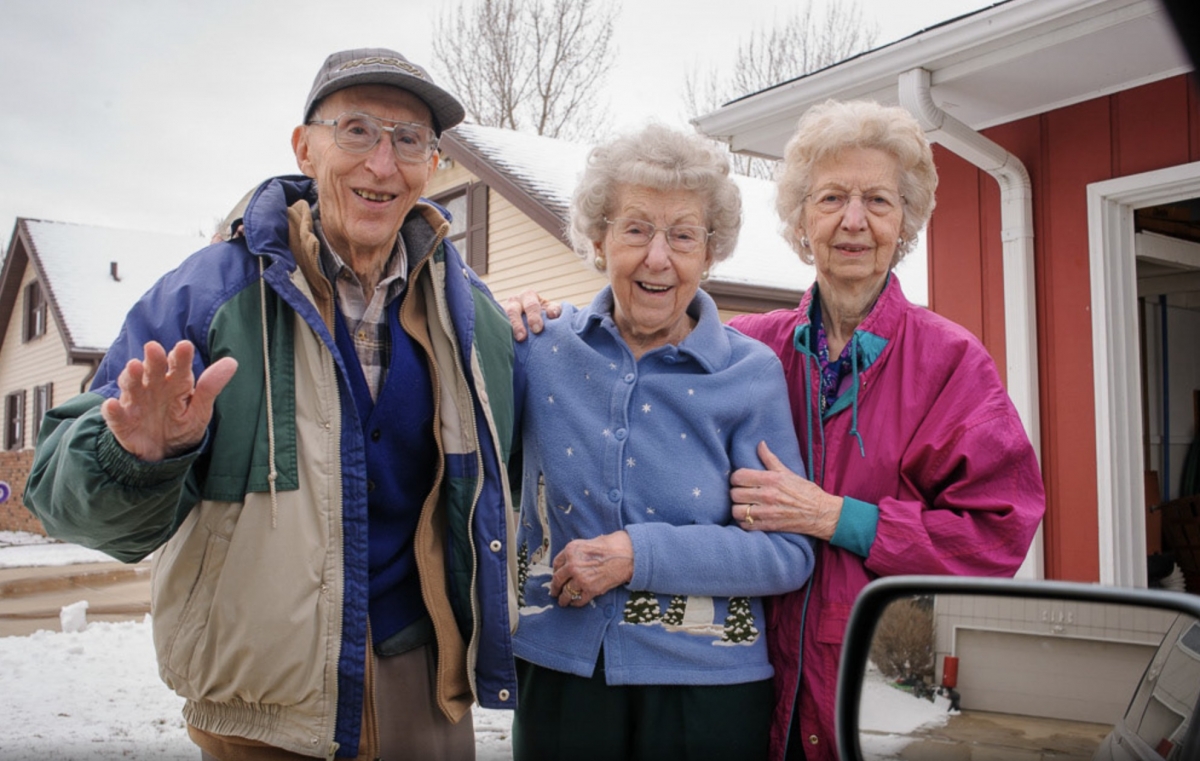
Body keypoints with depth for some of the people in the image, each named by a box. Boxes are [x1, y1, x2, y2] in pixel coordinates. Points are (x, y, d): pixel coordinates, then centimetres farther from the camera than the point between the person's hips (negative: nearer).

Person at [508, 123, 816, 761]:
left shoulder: (751, 373, -6)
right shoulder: (542, 348, -1)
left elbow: (789, 552, -10)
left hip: (706, 682, -1)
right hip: (559, 671, 2)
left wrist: (638, 554, -19)